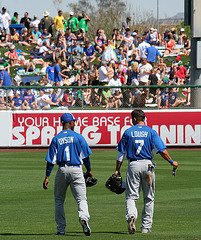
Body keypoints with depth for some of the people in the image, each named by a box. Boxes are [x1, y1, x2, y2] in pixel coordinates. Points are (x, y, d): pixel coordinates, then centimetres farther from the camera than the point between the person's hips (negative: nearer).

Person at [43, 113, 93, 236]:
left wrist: (47, 177, 2)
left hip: (62, 170, 1)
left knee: (59, 200, 14)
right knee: (81, 198, -1)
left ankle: (61, 229, 12)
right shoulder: (78, 137, 0)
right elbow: (86, 156, 1)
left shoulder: (56, 139, 2)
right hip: (76, 170, -1)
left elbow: (51, 160, 0)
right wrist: (89, 170, 15)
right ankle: (84, 218, -30)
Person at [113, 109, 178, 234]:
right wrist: (171, 162, 6)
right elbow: (162, 150, -6)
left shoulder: (128, 132, 4)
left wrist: (117, 170, 10)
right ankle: (146, 226, 13)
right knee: (149, 198, 11)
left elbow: (121, 153, 5)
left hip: (133, 166, 0)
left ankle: (131, 216, -30)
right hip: (147, 165, 0)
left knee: (131, 196, 0)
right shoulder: (151, 132, 2)